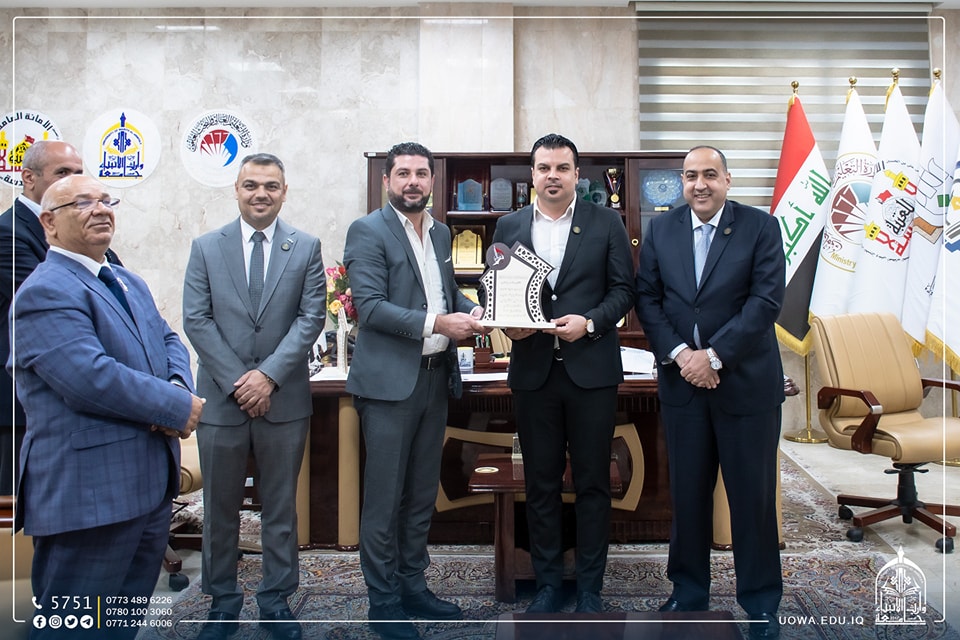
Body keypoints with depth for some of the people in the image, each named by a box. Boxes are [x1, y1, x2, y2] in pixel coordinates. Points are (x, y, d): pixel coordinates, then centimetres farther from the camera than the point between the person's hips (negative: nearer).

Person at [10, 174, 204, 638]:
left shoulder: (130, 283, 17)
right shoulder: (46, 292, -14)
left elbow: (168, 341, 14)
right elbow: (92, 378, -25)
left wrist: (178, 386, -9)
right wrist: (178, 408, -16)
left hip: (150, 484, 9)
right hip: (89, 493, -9)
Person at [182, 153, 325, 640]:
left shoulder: (306, 248, 4)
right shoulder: (206, 248, 5)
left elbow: (311, 317, -4)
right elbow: (196, 320, -2)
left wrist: (269, 374, -14)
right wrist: (236, 381, -11)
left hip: (284, 399, 0)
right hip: (221, 398, 1)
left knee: (280, 507, 10)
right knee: (220, 507, 11)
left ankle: (276, 600, 25)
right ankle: (223, 600, 28)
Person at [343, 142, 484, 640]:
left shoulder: (440, 233, 14)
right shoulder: (368, 231, -7)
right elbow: (370, 306, -16)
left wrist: (469, 309, 1)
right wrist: (437, 323, -23)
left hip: (435, 379, 7)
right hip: (390, 381, -7)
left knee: (422, 495, 16)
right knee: (384, 499, 3)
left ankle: (413, 587, 31)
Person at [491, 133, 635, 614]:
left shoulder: (606, 222, 3)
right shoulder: (509, 227, 9)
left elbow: (623, 288, 1)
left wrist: (589, 321, -15)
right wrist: (507, 323, -10)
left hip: (591, 370, -1)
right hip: (533, 371, 2)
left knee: (592, 482, 7)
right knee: (540, 483, 10)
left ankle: (589, 588, 21)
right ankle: (547, 583, 25)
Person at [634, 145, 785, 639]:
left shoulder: (761, 227, -1)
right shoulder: (660, 230, 7)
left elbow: (766, 300, -10)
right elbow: (646, 298, 3)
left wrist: (714, 355, -16)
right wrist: (678, 353, -10)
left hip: (746, 381, -2)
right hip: (681, 380, 2)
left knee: (753, 493, 6)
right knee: (687, 491, 10)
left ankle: (760, 599, 23)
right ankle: (689, 590, 27)